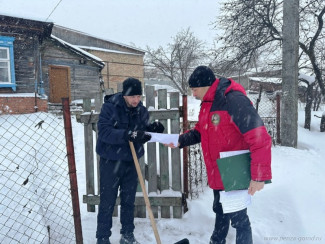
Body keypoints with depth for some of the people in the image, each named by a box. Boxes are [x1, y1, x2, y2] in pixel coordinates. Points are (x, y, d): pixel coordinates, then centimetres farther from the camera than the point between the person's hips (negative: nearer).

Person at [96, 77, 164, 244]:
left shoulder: (142, 110, 0)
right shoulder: (110, 107, -16)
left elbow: (143, 134, 7)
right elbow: (104, 132, -26)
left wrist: (152, 129, -15)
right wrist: (127, 134, -38)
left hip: (131, 161, 5)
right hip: (110, 161, -4)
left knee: (129, 200, 14)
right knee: (107, 201, 5)